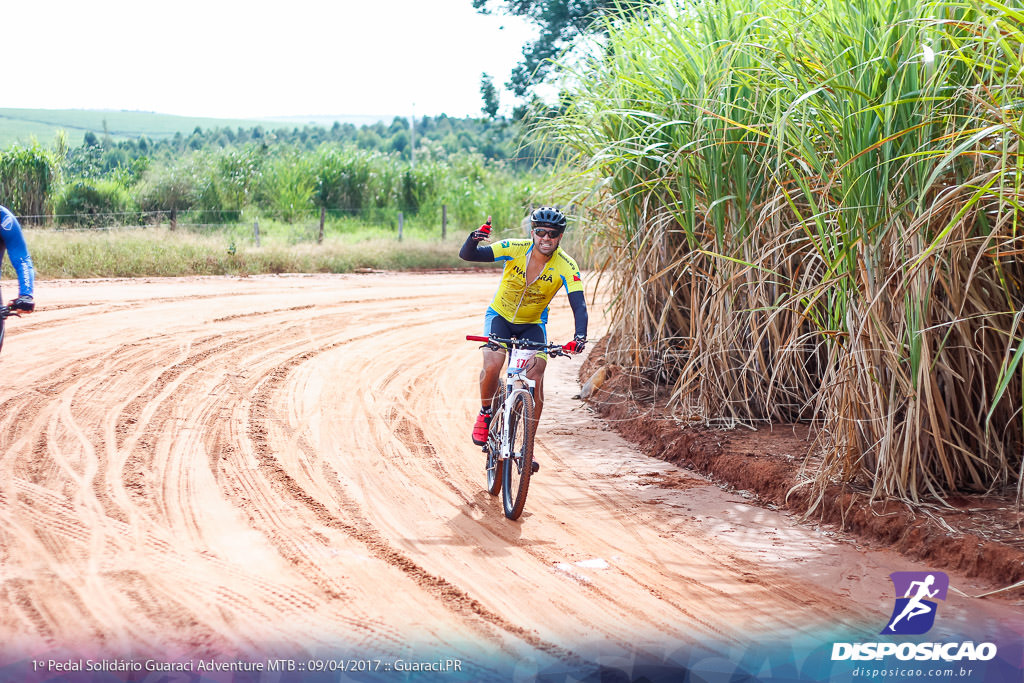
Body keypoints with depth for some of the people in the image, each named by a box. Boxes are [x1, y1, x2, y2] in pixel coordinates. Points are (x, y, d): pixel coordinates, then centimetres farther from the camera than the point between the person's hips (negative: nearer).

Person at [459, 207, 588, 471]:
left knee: (535, 379, -18)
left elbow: (579, 305, -30)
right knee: (492, 367, -26)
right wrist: (473, 239, -51)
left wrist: (580, 336, -49)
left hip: (533, 324, 1)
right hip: (500, 317, -1)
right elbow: (467, 255, -27)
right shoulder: (514, 249, -23)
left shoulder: (566, 267, -22)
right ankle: (485, 413, 4)